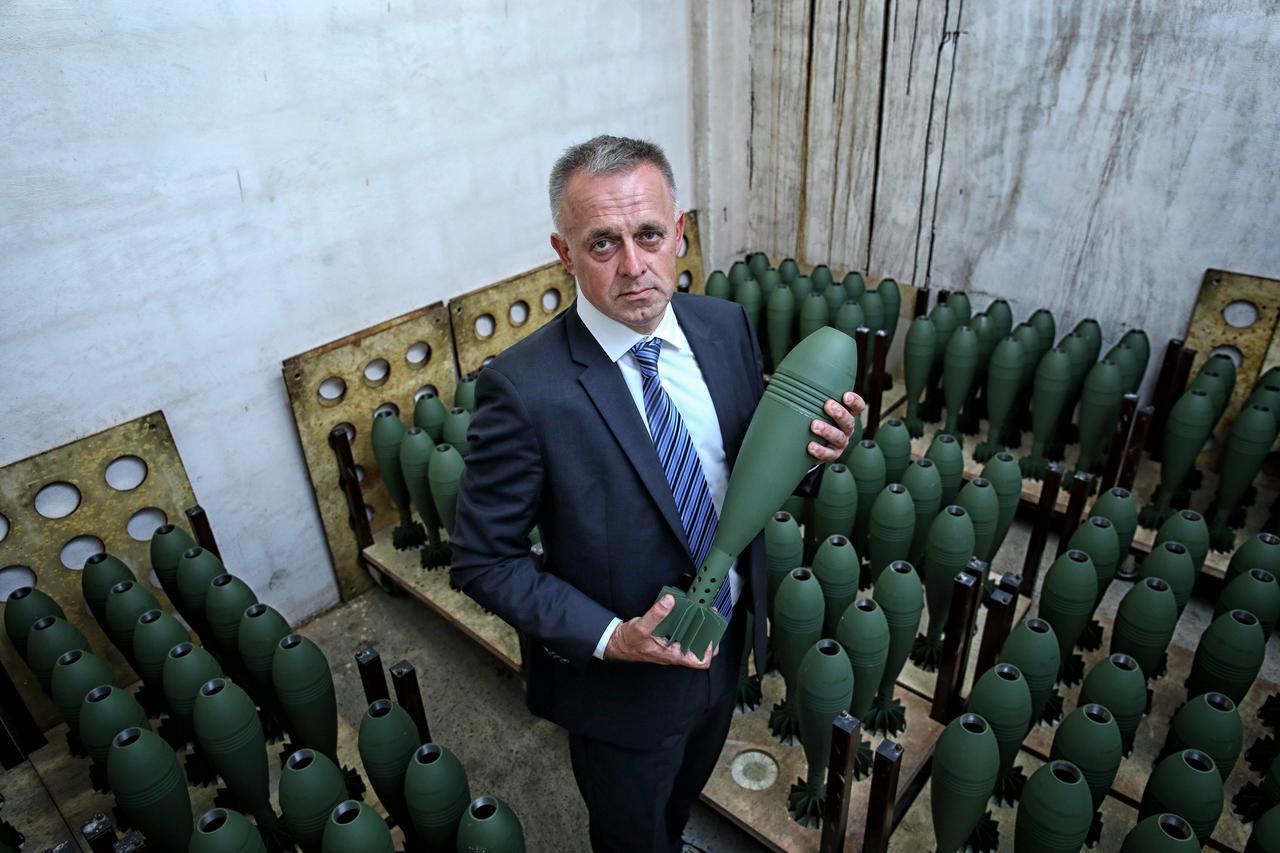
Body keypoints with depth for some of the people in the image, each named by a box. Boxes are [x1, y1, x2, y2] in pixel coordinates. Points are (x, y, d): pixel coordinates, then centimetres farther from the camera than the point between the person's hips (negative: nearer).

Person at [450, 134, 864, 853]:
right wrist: (609, 638, -27)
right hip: (621, 681, -5)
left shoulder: (728, 326, -11)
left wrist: (810, 449, -20)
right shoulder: (524, 389, -28)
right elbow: (484, 559, -18)